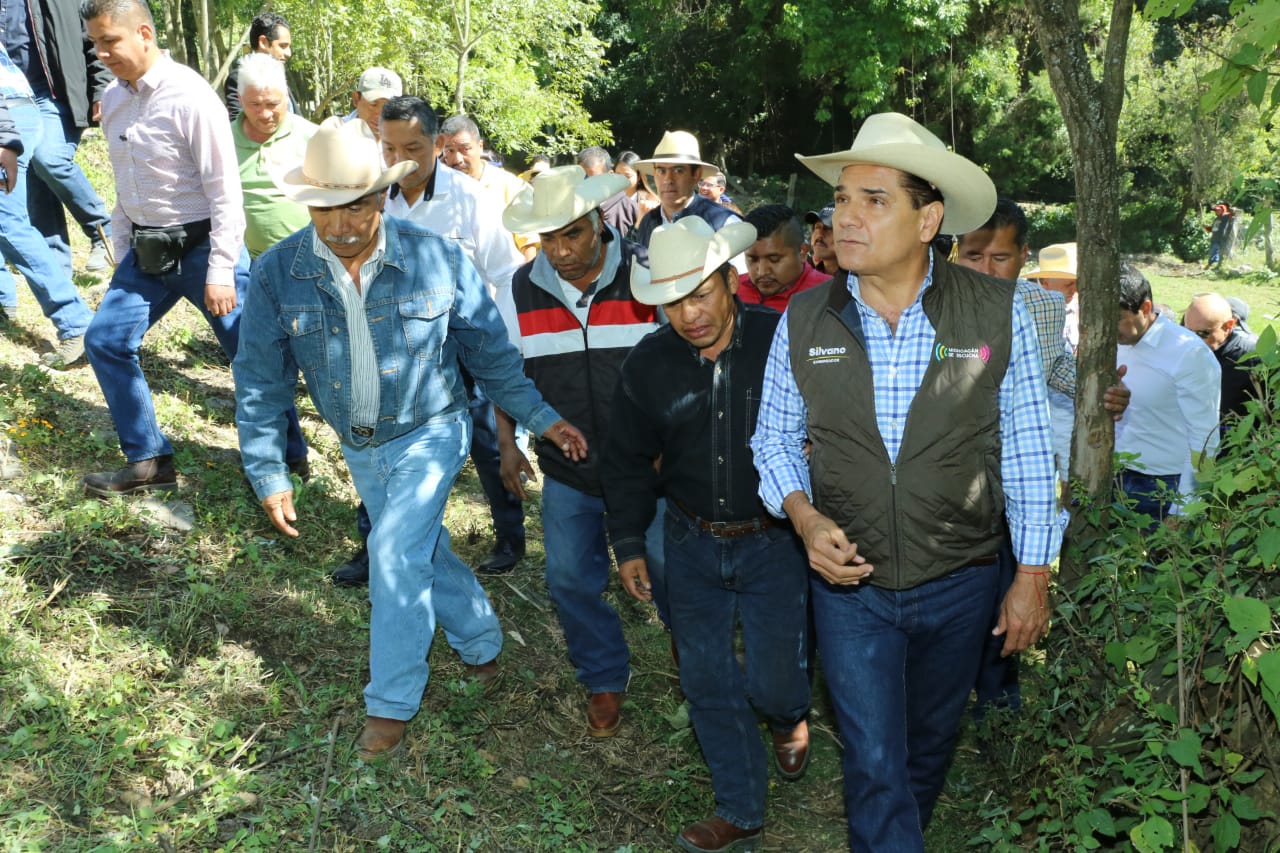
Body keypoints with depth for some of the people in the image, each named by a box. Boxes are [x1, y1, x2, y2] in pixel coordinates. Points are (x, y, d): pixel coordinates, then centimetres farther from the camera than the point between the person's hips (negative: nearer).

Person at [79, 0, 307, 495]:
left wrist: (221, 272, -20)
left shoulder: (189, 97, -16)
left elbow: (224, 190, -17)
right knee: (104, 341, 6)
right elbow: (125, 186, 16)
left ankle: (289, 459, 17)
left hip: (201, 245, -7)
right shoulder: (112, 100, 6)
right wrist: (123, 255, 16)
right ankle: (149, 461, 17)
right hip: (147, 250, 8)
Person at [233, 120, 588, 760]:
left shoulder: (436, 259, -17)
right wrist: (269, 475, -6)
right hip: (359, 448, 4)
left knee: (395, 558, -12)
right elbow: (261, 381, -6)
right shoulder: (277, 273, -13)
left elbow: (489, 351, -6)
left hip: (429, 435, -4)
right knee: (426, 555, 18)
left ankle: (392, 704, 6)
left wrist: (543, 418, -7)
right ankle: (482, 646, 43)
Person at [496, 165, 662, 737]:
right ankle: (605, 680, 32)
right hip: (566, 471, 3)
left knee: (669, 571, 8)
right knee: (571, 579, 9)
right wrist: (507, 443, 4)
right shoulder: (522, 289, -3)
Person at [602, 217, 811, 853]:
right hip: (692, 544, 3)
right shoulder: (648, 363, -4)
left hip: (774, 541, -3)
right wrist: (628, 544, 7)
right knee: (707, 680, 9)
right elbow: (627, 460, 7)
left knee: (773, 680, 4)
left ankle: (789, 717, 44)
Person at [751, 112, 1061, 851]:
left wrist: (1033, 579, -4)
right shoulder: (803, 320, -8)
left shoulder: (999, 314, -13)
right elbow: (774, 439, 2)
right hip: (850, 582, -1)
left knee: (930, 741, 24)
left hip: (960, 584, 1)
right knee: (875, 763, 5)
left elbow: (1028, 454, -6)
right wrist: (804, 515, -16)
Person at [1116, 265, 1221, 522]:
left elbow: (1204, 439, -15)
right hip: (1119, 479, 6)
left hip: (1165, 488, -6)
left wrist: (1181, 511, -15)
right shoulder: (1118, 345, 5)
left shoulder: (1189, 354, -15)